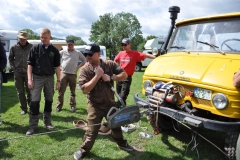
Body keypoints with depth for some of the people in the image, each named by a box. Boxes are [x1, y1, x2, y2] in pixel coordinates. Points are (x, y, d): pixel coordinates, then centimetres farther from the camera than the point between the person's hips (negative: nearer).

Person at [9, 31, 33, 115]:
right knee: (20, 92, 7)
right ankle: (23, 108, 19)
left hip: (28, 72, -2)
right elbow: (10, 58, 11)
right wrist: (13, 68, 1)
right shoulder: (14, 47, 3)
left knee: (30, 91, 4)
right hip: (18, 73, 2)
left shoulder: (31, 47, -2)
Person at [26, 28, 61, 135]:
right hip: (37, 78, -2)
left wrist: (58, 80, 2)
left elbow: (57, 66, 6)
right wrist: (29, 79, -9)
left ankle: (47, 122, 23)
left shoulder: (54, 50, 4)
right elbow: (30, 64, -1)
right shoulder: (35, 48, 0)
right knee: (34, 102, -3)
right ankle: (33, 125, 5)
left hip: (50, 78, 2)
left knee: (49, 101, 10)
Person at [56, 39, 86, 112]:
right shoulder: (63, 52, 8)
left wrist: (78, 67, 3)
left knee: (73, 91, 8)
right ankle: (59, 106, 6)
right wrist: (59, 66, 3)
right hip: (64, 73, 0)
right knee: (61, 91, -3)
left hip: (73, 74, 1)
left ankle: (73, 106, 17)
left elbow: (84, 60, 14)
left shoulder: (78, 53, 9)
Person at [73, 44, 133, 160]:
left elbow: (124, 75, -4)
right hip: (94, 106, -3)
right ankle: (83, 150, 25)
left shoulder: (109, 64, -7)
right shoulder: (85, 69, -13)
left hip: (110, 103, 3)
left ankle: (122, 143, 44)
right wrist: (97, 75, -27)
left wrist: (111, 78, -19)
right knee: (92, 130, 2)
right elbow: (84, 89, -22)